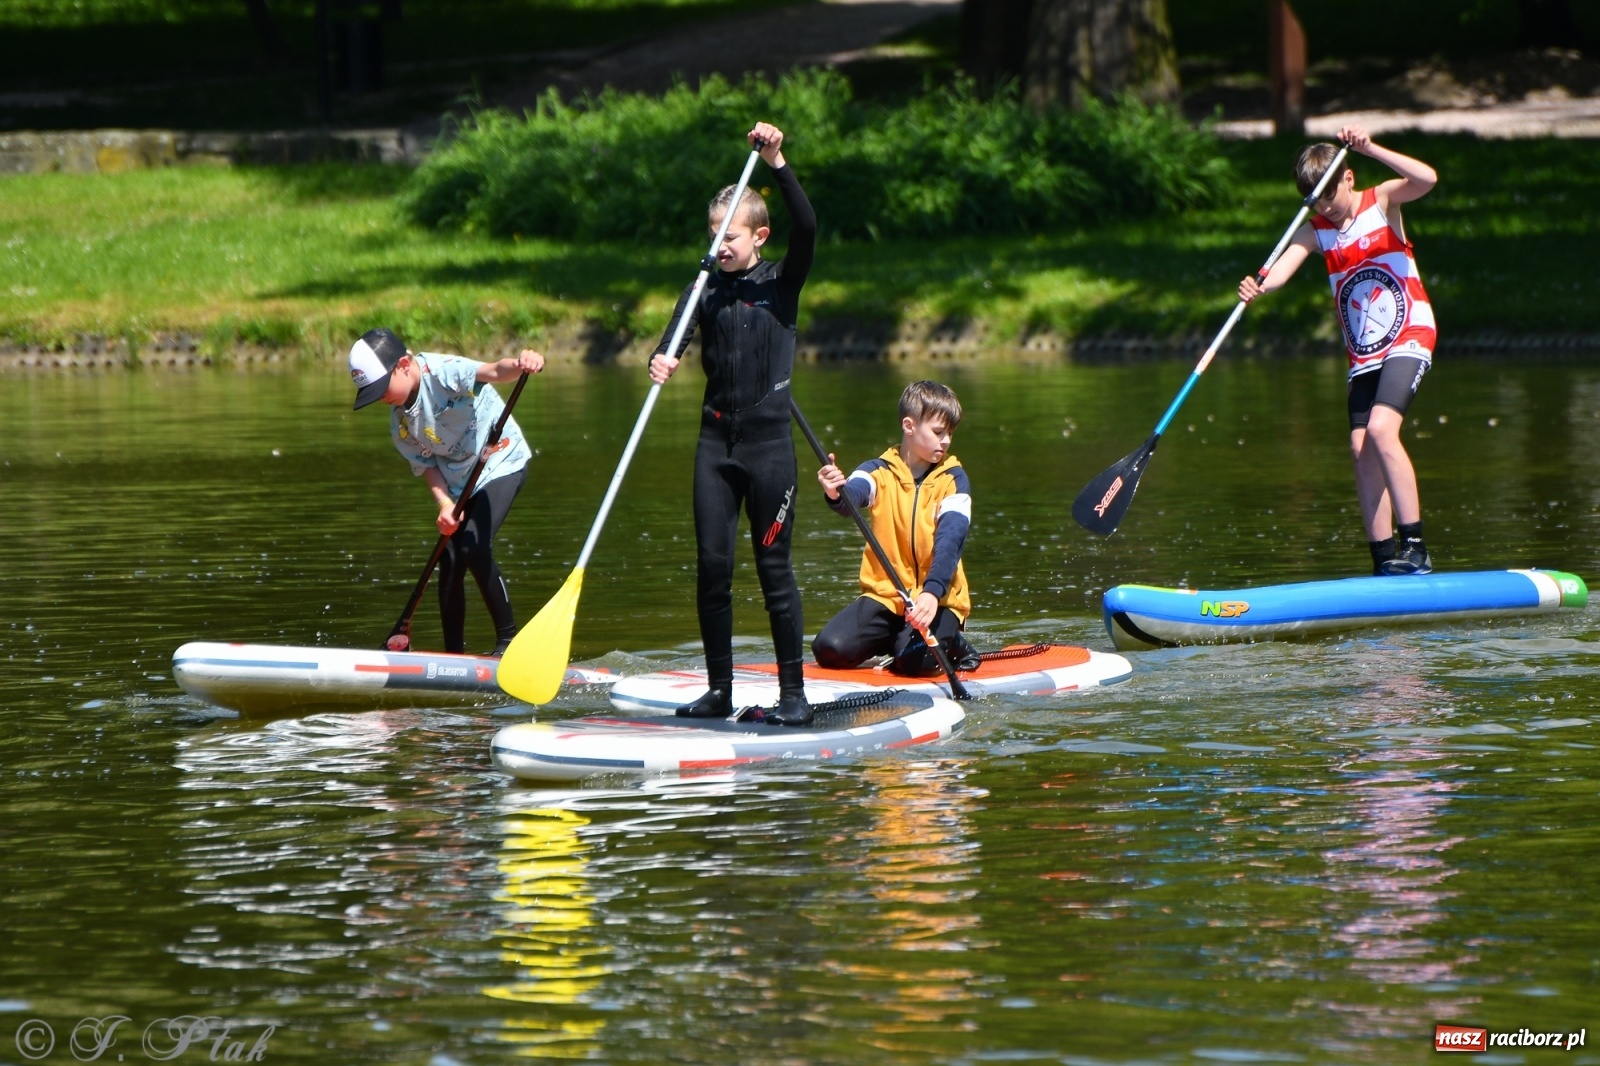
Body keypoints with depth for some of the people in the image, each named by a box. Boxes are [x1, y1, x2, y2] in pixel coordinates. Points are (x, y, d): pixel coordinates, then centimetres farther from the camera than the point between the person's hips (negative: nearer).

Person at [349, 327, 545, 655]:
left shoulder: (444, 372, -23)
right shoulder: (400, 423, -3)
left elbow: (493, 372, -40)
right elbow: (427, 465, -3)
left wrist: (520, 364, -63)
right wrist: (445, 504, -23)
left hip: (501, 464, -7)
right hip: (459, 485, 7)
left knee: (473, 548, -23)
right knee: (450, 563, -1)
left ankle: (509, 639, -11)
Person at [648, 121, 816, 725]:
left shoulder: (781, 284, 1)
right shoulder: (707, 287, 7)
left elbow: (807, 229, -15)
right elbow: (679, 330, -9)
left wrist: (778, 166, -24)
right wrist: (662, 359, -32)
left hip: (769, 439, -3)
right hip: (717, 440, 3)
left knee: (774, 568, -2)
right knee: (711, 566, 2)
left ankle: (794, 693, 3)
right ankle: (718, 690, 9)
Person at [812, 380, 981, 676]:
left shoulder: (952, 479, -2)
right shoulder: (879, 472, 1)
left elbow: (950, 540, -16)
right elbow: (853, 497, -22)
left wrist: (932, 592, -34)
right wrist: (837, 494, -49)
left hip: (937, 599, -2)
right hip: (885, 595, 2)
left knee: (915, 659, -30)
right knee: (829, 649, -17)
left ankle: (952, 646, 6)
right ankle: (894, 640, 13)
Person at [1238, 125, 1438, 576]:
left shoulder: (1381, 202, -6)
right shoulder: (1315, 231, 2)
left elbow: (1427, 178, -25)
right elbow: (1283, 266, -16)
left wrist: (1369, 148, -31)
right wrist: (1258, 287, -39)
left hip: (1409, 337, -6)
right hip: (1363, 353, 6)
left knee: (1380, 428, -23)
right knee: (1361, 448, 0)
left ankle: (1415, 546, -21)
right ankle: (1385, 560, 7)